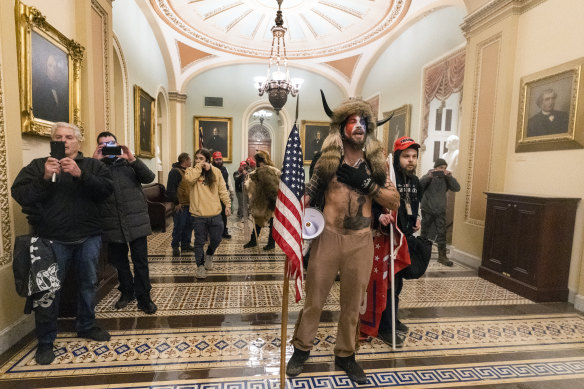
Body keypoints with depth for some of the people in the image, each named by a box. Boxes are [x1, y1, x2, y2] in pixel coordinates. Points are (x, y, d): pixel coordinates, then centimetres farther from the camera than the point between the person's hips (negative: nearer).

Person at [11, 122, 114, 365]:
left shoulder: (92, 165, 6)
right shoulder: (38, 165, 5)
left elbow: (107, 190, -10)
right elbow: (20, 195, -5)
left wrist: (81, 175, -23)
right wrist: (45, 179, -20)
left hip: (89, 237, 2)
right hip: (52, 239, -1)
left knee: (88, 284, 14)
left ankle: (86, 326, 33)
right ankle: (45, 341, 23)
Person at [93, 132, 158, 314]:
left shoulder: (129, 164, 8)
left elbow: (149, 177, -7)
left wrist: (133, 159, -19)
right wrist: (94, 162, -16)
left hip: (136, 222, -1)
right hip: (112, 224, 2)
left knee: (141, 261, 1)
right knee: (118, 261, 15)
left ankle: (143, 297, 13)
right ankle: (127, 292, 34)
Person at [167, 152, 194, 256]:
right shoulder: (175, 171, -11)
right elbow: (170, 189, -18)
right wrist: (176, 203, -18)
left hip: (189, 205, 9)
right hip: (180, 205, -9)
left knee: (189, 226, 14)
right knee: (179, 227, -1)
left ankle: (186, 245, 26)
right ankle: (175, 247, 12)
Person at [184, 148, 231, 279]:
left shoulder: (216, 171, 3)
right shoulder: (191, 170, 1)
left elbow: (222, 190, 5)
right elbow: (190, 179, -24)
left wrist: (227, 204, 0)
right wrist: (199, 167, -16)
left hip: (215, 214, 1)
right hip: (198, 215, -1)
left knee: (216, 239, 10)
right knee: (199, 241, 8)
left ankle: (209, 255, 42)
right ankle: (200, 266, 26)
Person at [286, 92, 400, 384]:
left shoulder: (375, 163, 5)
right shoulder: (327, 160, 0)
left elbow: (395, 201, 2)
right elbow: (308, 196, 2)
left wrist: (366, 183, -11)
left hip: (361, 241, 2)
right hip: (327, 236, -2)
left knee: (353, 302, 14)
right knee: (314, 298, 10)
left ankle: (345, 355, 36)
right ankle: (301, 349, 33)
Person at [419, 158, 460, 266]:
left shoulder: (446, 179, 4)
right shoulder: (428, 177, -4)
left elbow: (457, 188, -5)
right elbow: (419, 185, -19)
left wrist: (450, 177, -17)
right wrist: (429, 176, -32)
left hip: (441, 211, 2)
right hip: (427, 210, -2)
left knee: (442, 234, 1)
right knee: (425, 233, 10)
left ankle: (442, 256, 10)